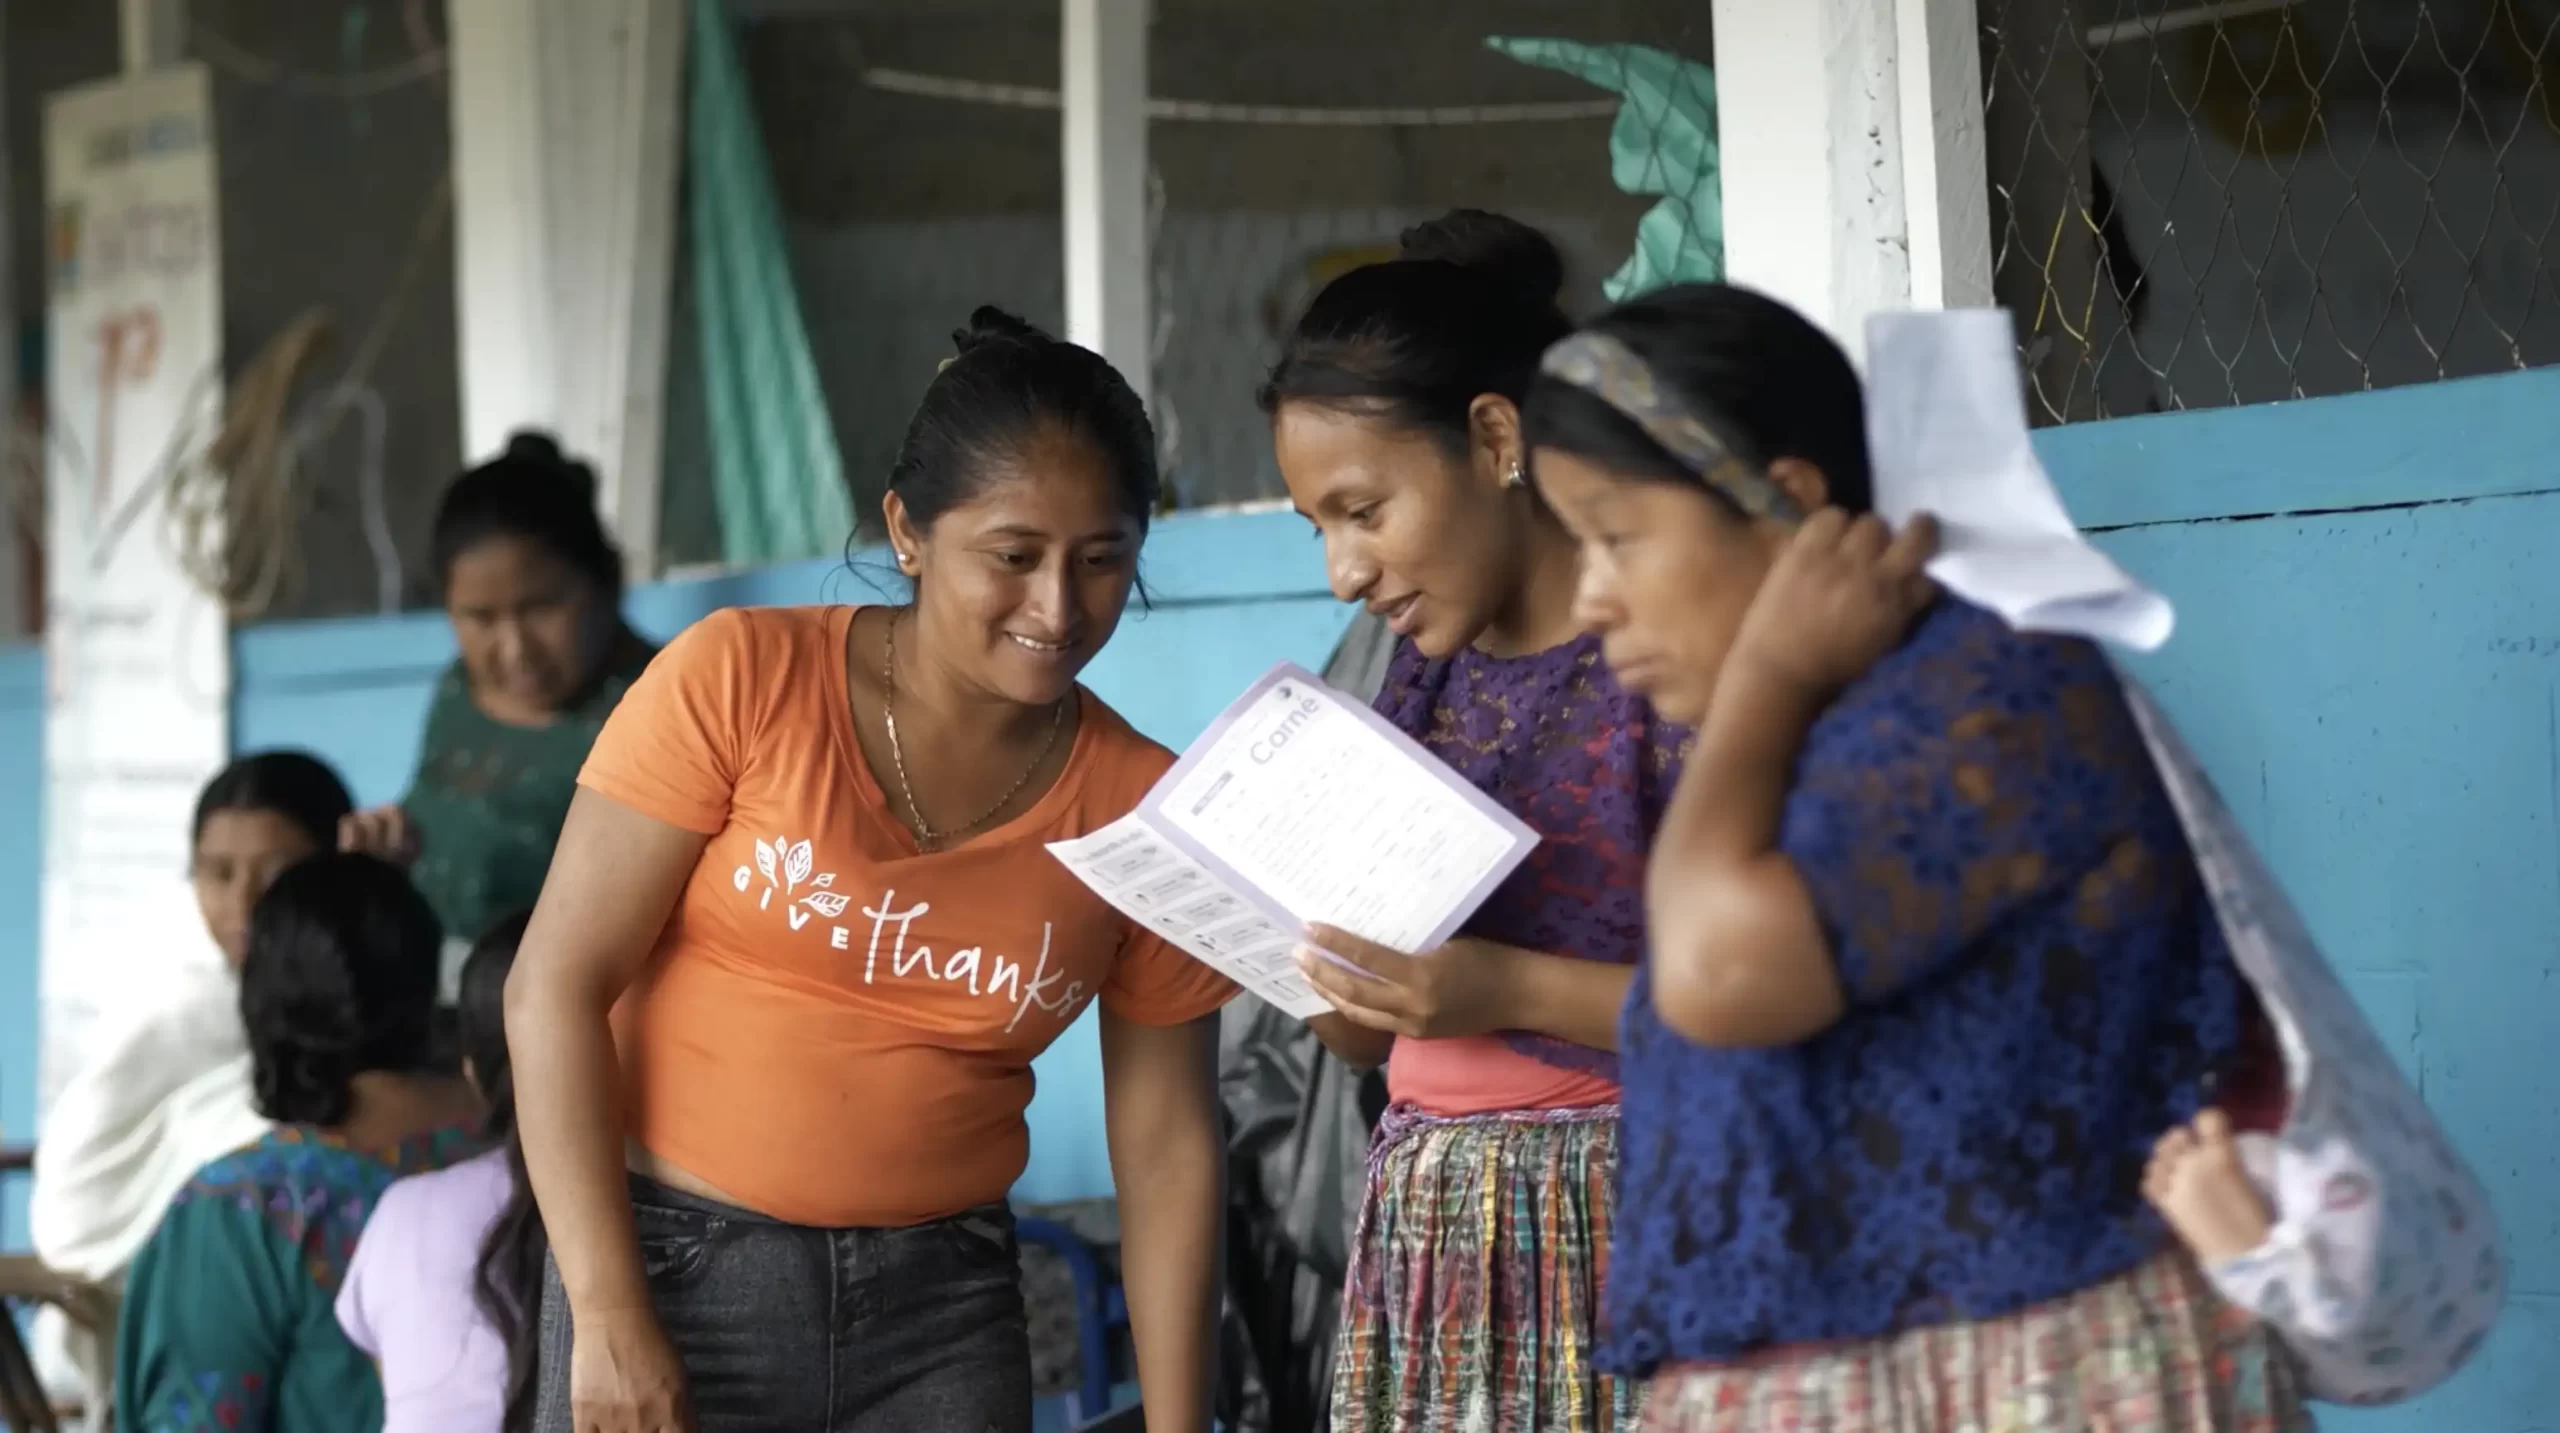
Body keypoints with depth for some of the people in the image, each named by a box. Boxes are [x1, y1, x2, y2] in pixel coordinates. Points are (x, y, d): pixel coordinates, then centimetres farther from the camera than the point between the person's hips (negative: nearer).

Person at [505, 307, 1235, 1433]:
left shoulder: (1146, 810, -2)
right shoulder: (739, 681, -9)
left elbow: (1167, 1151, 4)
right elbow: (555, 985, -9)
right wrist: (608, 1315, -15)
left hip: (943, 1305, 3)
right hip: (679, 1266, -2)